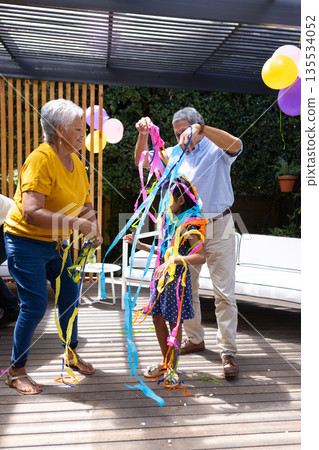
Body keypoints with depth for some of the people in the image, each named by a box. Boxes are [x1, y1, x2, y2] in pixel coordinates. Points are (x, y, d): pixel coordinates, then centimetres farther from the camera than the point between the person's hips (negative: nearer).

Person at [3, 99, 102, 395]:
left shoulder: (75, 162, 4)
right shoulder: (40, 160, -23)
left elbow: (85, 204, 11)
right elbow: (31, 213, -32)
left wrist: (93, 226, -9)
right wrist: (75, 223, -37)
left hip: (58, 243, 8)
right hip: (27, 242, -8)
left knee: (69, 297, 12)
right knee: (35, 306, -7)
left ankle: (72, 354, 35)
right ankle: (15, 371, 13)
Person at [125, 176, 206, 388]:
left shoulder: (189, 224, -17)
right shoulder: (169, 220, 9)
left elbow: (200, 257, -27)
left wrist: (174, 260, -35)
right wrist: (141, 245, 17)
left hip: (177, 277, -8)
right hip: (161, 275, 8)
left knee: (174, 323, 4)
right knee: (158, 317, 14)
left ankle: (172, 368, 21)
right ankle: (165, 362, 32)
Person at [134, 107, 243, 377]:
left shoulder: (216, 149, -4)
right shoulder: (175, 154, 8)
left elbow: (235, 144, -26)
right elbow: (142, 162, 3)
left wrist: (200, 129, -36)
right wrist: (143, 135, -14)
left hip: (218, 230, -5)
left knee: (224, 293, -3)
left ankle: (228, 352, 4)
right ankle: (195, 340, 29)